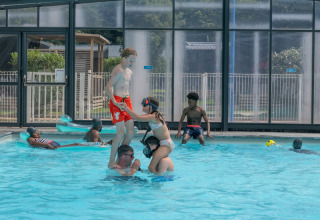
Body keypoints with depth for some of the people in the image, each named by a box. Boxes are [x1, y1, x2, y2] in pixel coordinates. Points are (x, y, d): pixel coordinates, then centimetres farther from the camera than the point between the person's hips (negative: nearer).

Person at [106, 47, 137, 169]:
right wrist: (115, 102, -24)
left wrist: (128, 102, 18)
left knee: (131, 131, 5)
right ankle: (111, 162, -8)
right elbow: (108, 86, -18)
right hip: (117, 101, -9)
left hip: (127, 101, 9)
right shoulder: (118, 70, -12)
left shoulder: (129, 72, 17)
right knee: (121, 132, -14)